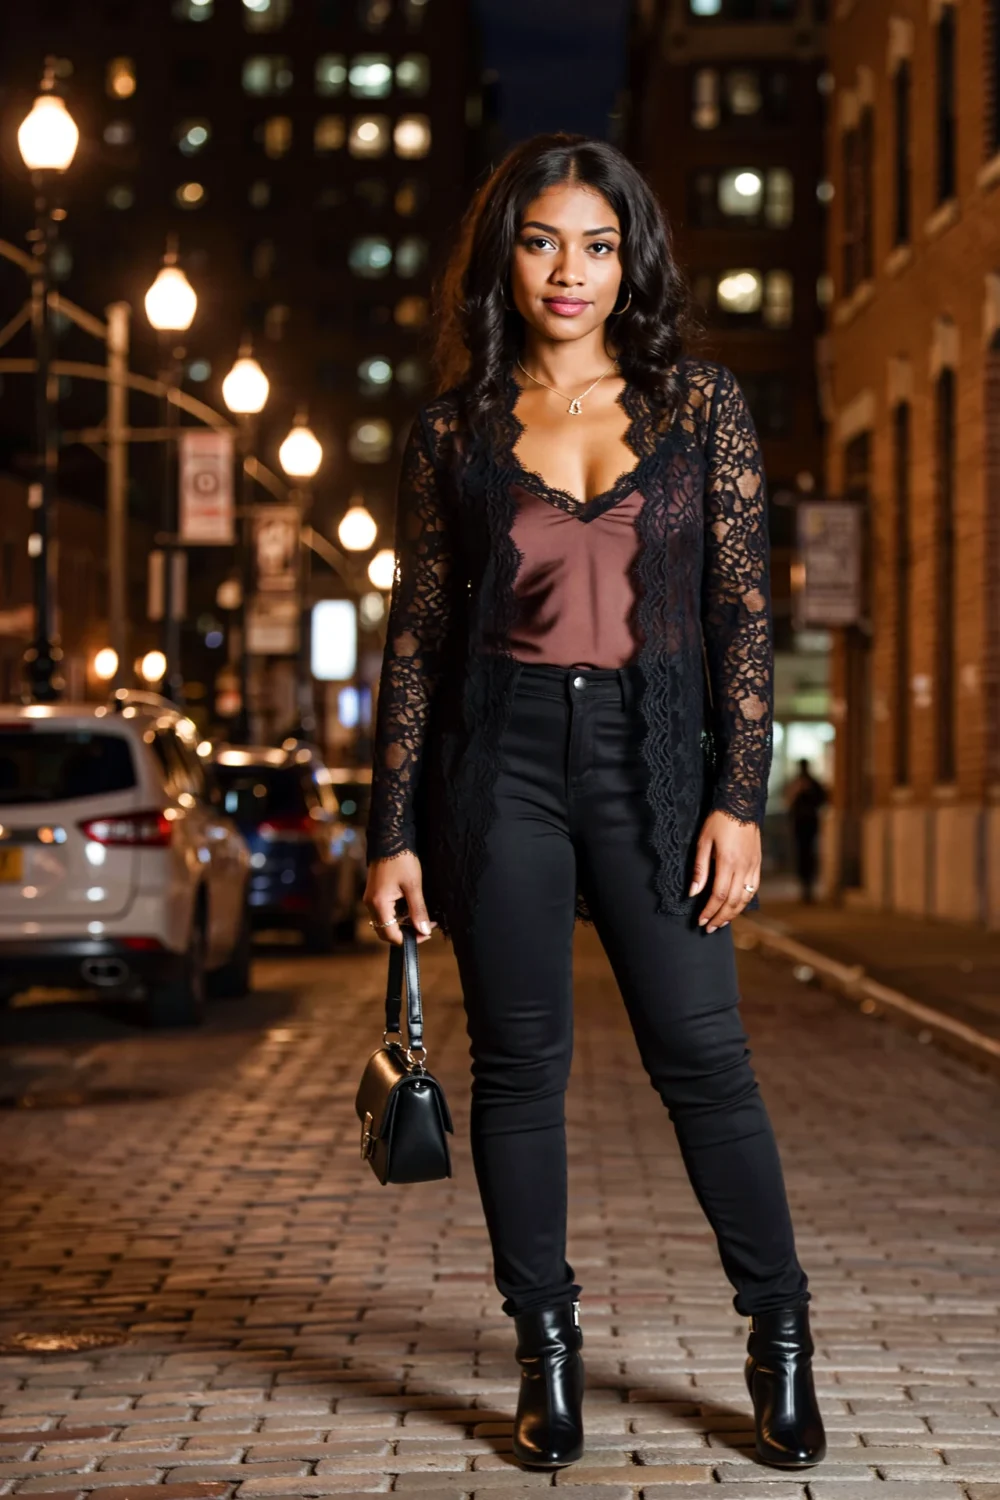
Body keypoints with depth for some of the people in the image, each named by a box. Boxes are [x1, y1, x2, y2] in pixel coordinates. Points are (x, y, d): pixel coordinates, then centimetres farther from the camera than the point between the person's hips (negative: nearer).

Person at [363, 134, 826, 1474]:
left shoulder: (700, 404, 5)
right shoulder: (455, 431, 6)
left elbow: (743, 613, 2)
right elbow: (415, 636, 7)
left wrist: (740, 800, -6)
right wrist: (394, 835, 3)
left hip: (651, 754, -1)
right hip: (500, 758, 1)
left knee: (701, 1051, -4)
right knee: (520, 1062, 4)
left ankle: (780, 1339, 11)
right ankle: (549, 1356, 15)